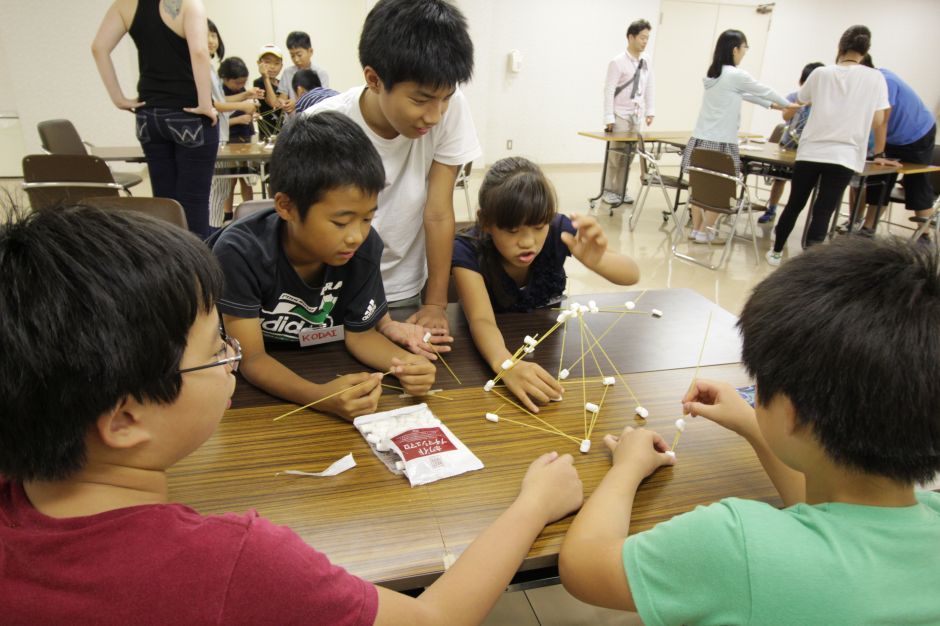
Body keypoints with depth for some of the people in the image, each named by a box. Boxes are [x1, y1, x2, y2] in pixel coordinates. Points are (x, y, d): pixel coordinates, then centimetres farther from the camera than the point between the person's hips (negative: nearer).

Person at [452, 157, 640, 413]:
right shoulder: (468, 250, -27)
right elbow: (481, 320, -37)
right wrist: (505, 364, -59)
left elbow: (632, 274, -25)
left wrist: (597, 261, -49)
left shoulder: (557, 231, -22)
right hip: (496, 346, -1)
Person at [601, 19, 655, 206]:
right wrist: (609, 118, -17)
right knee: (616, 154, -1)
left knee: (629, 155, 7)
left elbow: (650, 87, 11)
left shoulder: (646, 61, 5)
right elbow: (609, 90, -13)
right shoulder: (618, 62, -11)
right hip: (620, 115, -5)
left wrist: (649, 111, 6)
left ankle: (621, 190, 16)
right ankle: (609, 190, 10)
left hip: (637, 115, 5)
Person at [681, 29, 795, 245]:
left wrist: (771, 105, 29)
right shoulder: (736, 75, -10)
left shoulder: (713, 73, 15)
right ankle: (704, 232, 5)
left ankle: (696, 229, 14)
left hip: (701, 139, 8)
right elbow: (764, 90, 4)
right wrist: (787, 104, 20)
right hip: (720, 142, -8)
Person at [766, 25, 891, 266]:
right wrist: (878, 153, 17)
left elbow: (801, 100, 24)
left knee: (794, 205, 14)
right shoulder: (875, 78, 1)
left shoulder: (821, 74, 5)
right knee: (823, 213, -2)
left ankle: (776, 252, 28)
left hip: (810, 152, 2)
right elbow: (878, 122, 2)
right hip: (844, 156, -2)